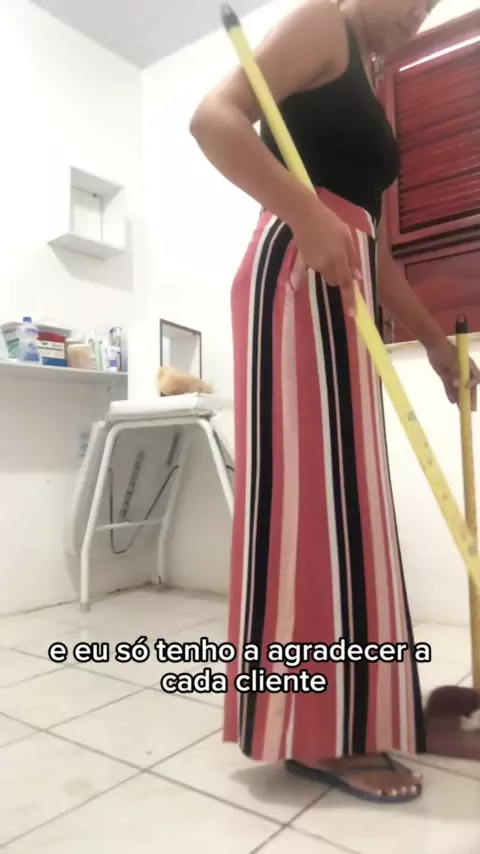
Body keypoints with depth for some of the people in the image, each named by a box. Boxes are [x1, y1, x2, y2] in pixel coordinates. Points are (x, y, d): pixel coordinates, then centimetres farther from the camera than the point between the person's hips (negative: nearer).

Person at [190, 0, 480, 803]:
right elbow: (214, 118, -9)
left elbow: (377, 251, 25)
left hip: (342, 293, 9)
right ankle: (324, 733, -5)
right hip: (298, 277, -9)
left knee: (345, 487, 5)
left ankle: (343, 711, 17)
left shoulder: (367, 95, 33)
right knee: (313, 481, -14)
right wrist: (307, 216, -22)